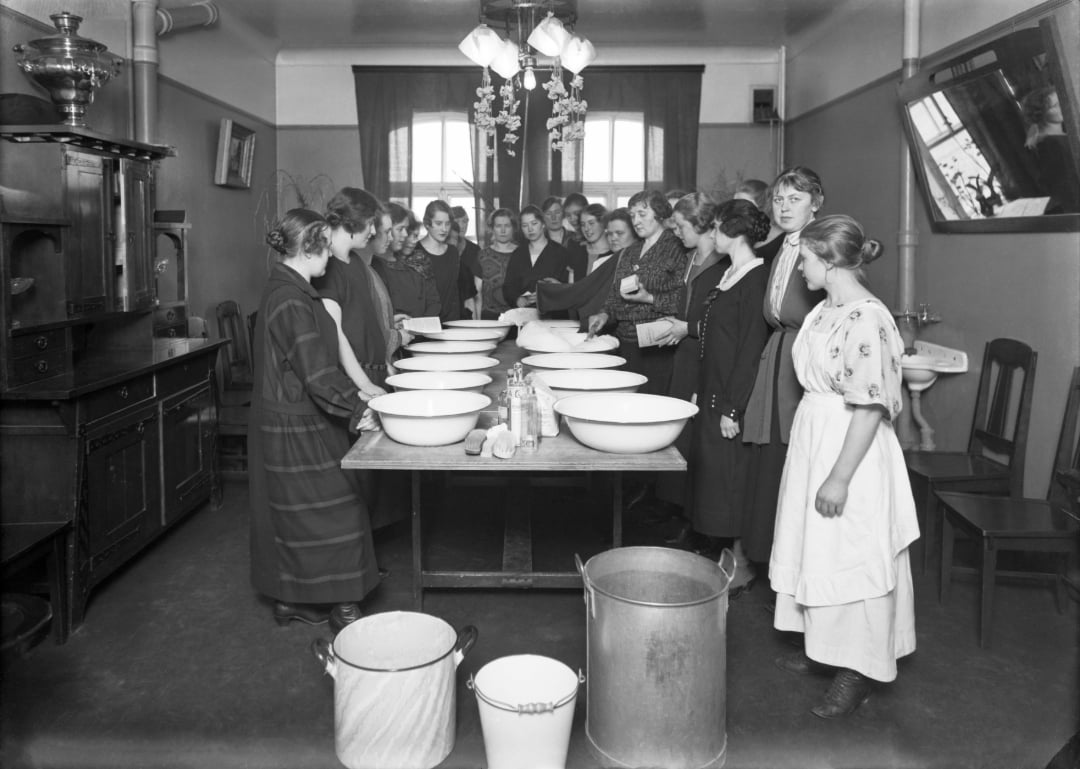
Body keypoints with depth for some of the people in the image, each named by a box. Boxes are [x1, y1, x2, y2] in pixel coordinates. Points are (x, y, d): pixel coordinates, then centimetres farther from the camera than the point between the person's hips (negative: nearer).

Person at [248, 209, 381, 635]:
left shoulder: (286, 291, 10)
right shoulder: (292, 302, -22)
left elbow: (318, 362, 15)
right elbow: (317, 375, -23)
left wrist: (356, 396, 10)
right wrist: (357, 411, -14)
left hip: (287, 424, 10)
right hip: (297, 430, -10)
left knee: (290, 513, 16)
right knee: (332, 510, -2)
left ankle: (290, 599, 28)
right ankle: (343, 607, 8)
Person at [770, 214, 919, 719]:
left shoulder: (867, 319, -22)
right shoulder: (826, 310, 8)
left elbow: (870, 407, -23)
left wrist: (840, 476, -22)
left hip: (851, 449, -9)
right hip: (814, 437, 9)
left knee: (851, 559, 1)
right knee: (817, 551, 18)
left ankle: (857, 673, 16)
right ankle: (822, 646, 34)